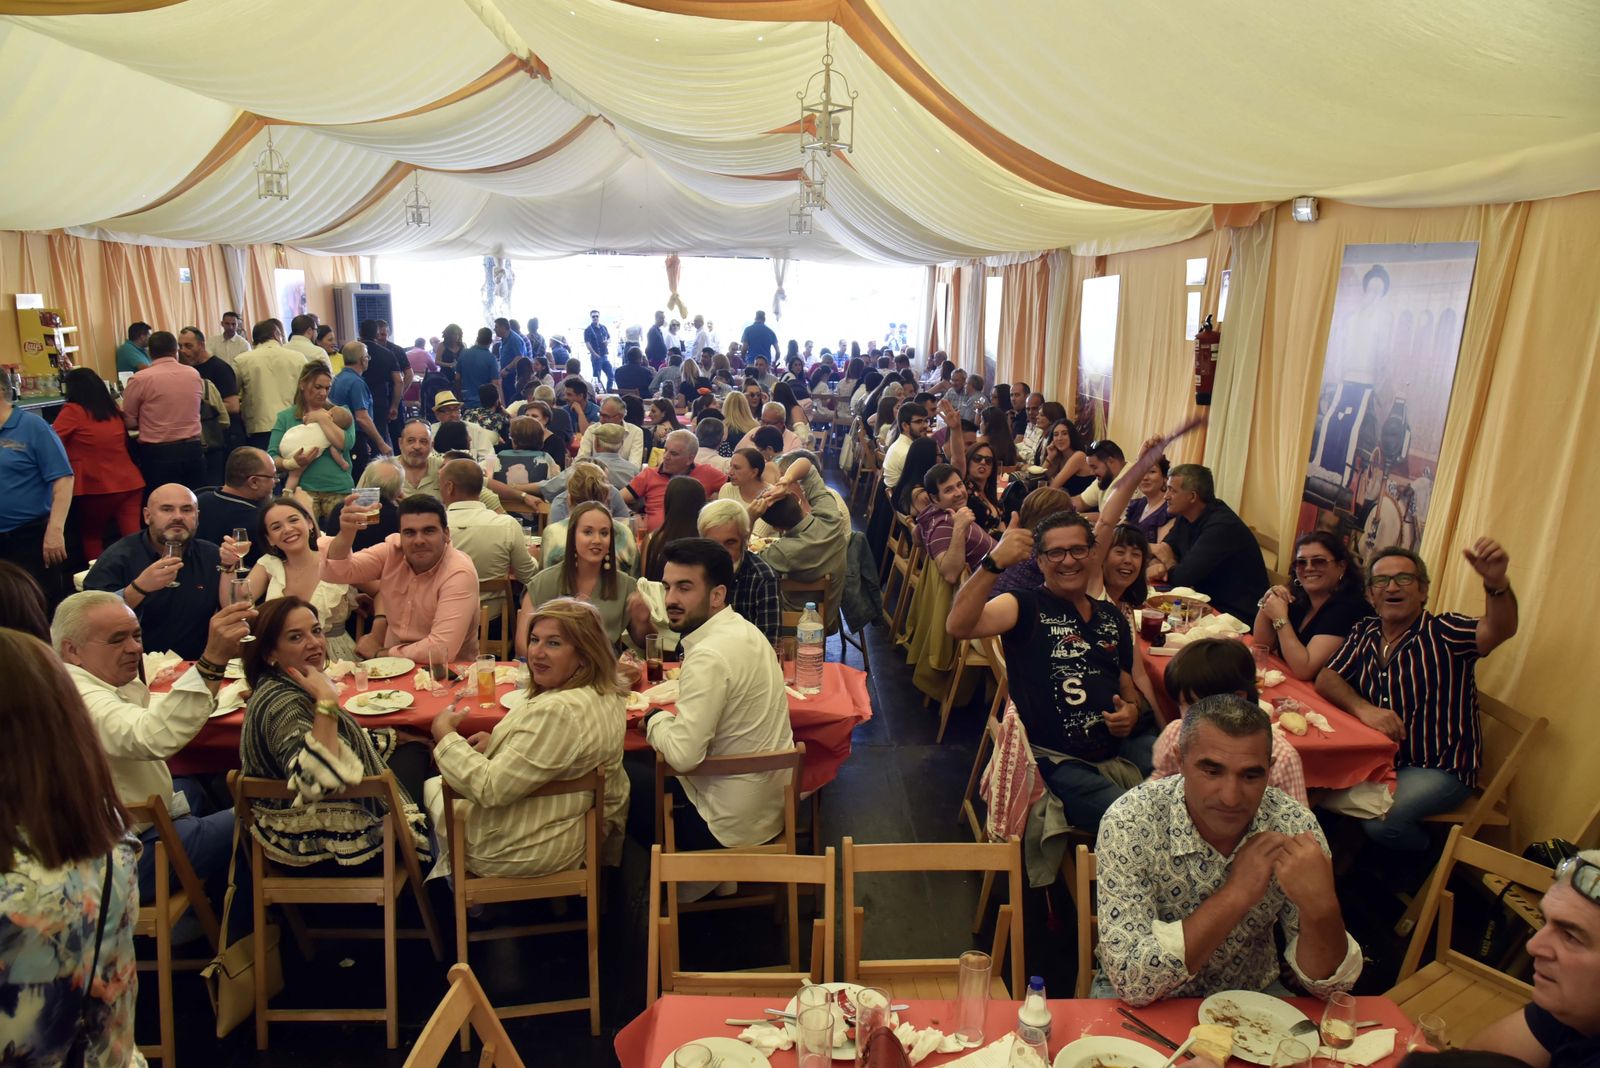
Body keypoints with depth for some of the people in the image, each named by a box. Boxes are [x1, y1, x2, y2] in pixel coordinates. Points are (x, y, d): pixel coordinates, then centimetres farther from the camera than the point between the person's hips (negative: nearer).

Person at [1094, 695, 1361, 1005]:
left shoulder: (1294, 827, -14)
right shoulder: (1129, 823, -23)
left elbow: (1329, 982, -10)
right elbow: (1131, 979, -28)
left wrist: (1320, 905, -30)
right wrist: (1237, 895, -31)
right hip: (1143, 1007, -3)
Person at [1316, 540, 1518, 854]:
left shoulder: (1444, 632, -9)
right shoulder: (1365, 633, 6)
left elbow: (1498, 630, -28)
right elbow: (1327, 678, 0)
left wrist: (1496, 583, -51)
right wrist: (1363, 708, -22)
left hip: (1439, 769, -5)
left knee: (1381, 819, -28)